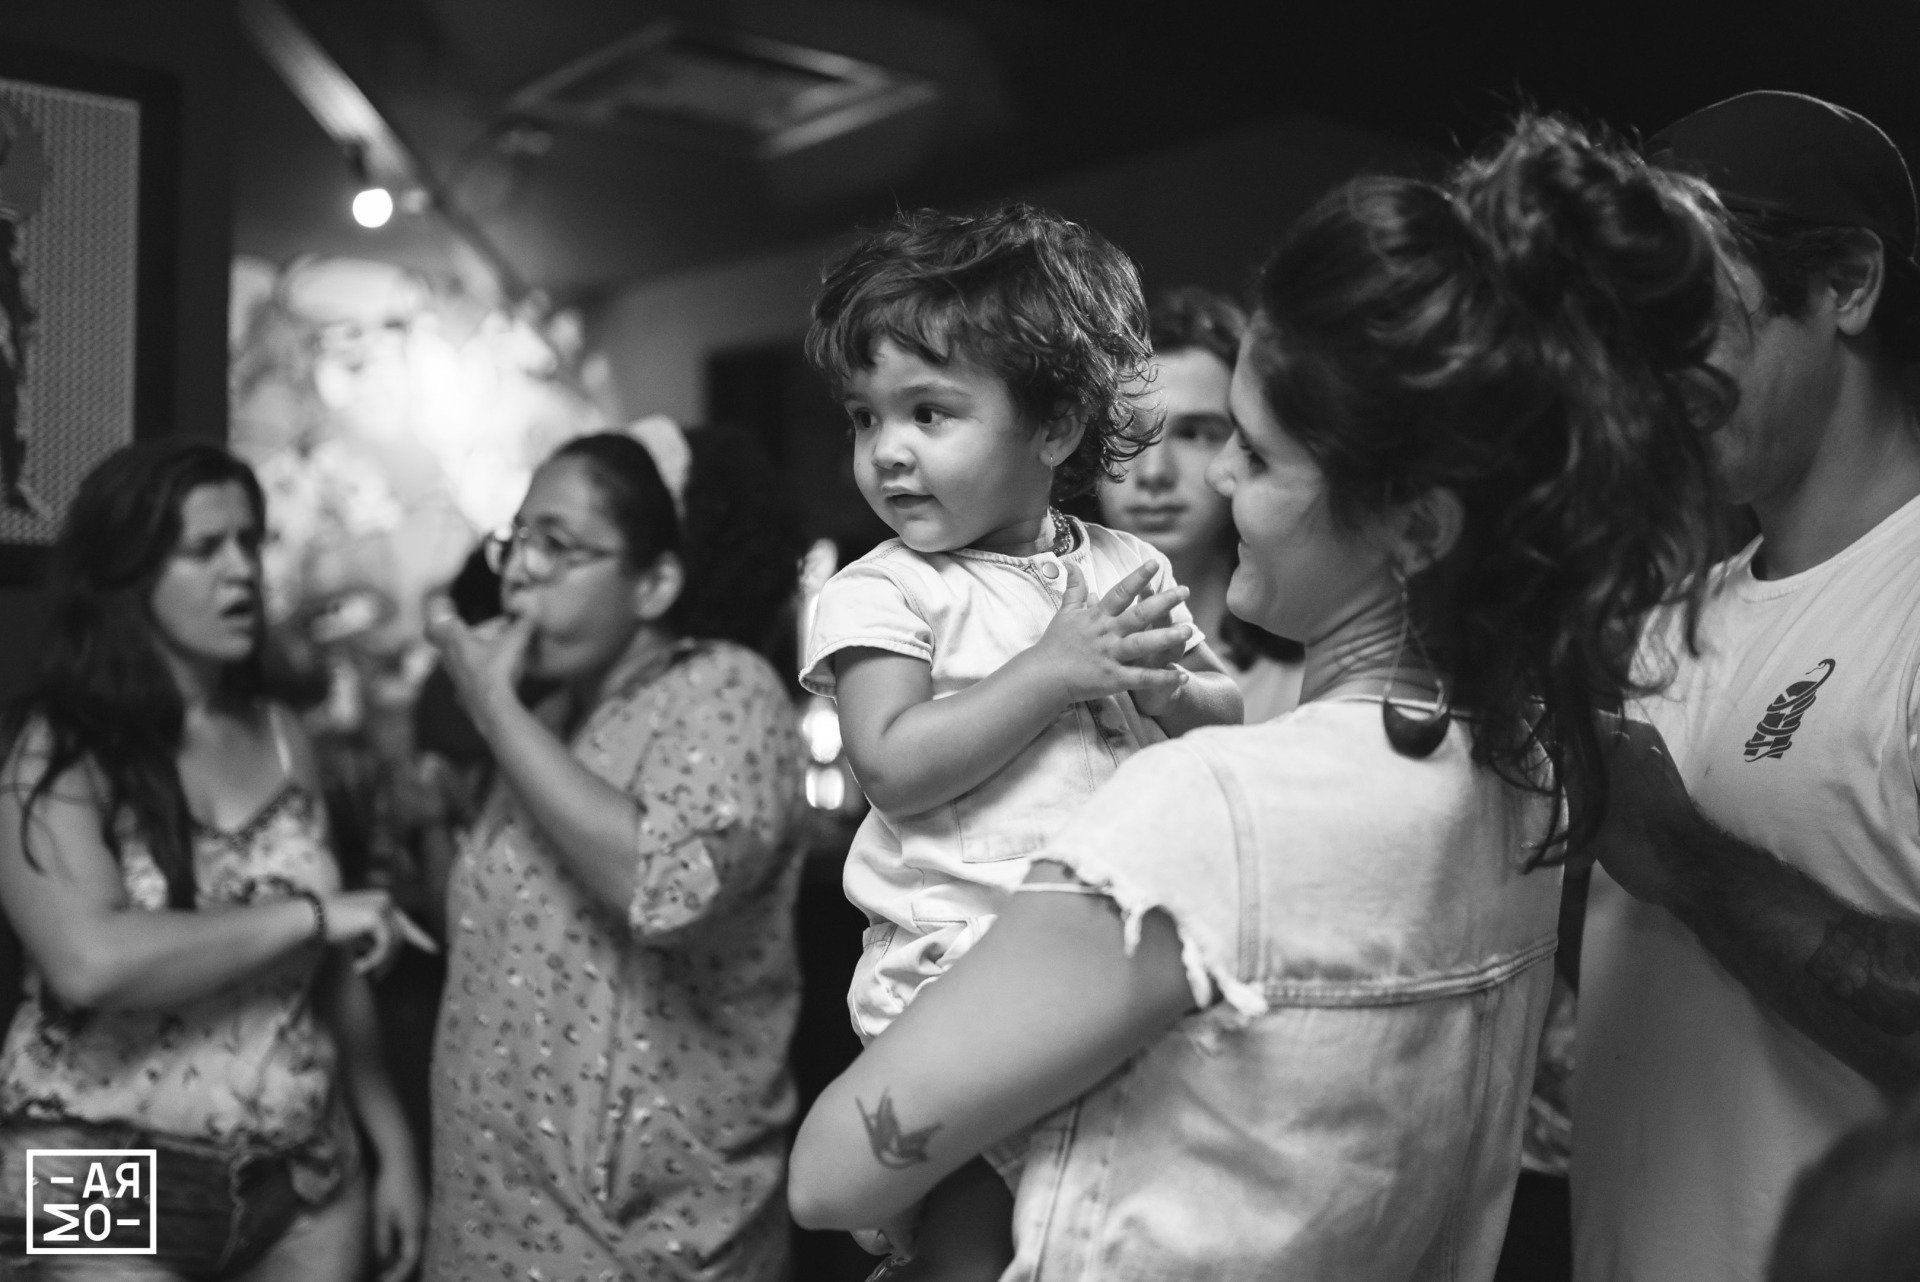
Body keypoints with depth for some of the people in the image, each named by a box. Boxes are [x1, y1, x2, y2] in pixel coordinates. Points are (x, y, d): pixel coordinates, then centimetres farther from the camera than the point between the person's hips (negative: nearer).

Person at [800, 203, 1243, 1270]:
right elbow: (896, 768, -18)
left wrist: (1166, 690, -10)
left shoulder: (1130, 568, 8)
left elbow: (1233, 715, 13)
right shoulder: (880, 593, -5)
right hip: (959, 969, -4)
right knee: (966, 1232, -13)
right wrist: (1053, 670, -19)